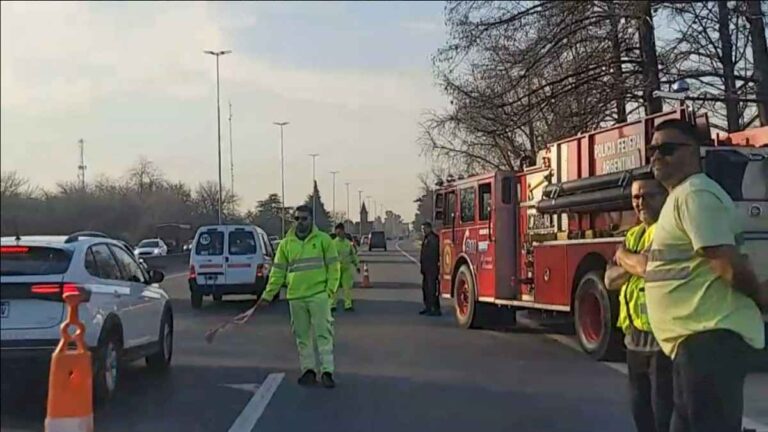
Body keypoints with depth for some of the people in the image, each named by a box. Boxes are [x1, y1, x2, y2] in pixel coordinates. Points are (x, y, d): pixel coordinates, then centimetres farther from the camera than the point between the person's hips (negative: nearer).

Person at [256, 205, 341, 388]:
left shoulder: (323, 240, 1)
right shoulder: (286, 244, 9)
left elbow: (333, 266, 2)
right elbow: (278, 271, 10)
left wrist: (330, 289, -8)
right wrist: (268, 295, 6)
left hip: (319, 294, -3)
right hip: (295, 297, 3)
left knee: (323, 333, -6)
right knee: (302, 336, 8)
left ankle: (327, 371, -4)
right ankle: (308, 370, 17)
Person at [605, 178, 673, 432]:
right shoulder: (633, 235, 17)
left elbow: (651, 267, -24)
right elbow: (610, 280, 12)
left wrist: (624, 256, -3)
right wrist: (635, 263, -9)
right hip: (635, 337, 9)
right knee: (641, 411, 15)